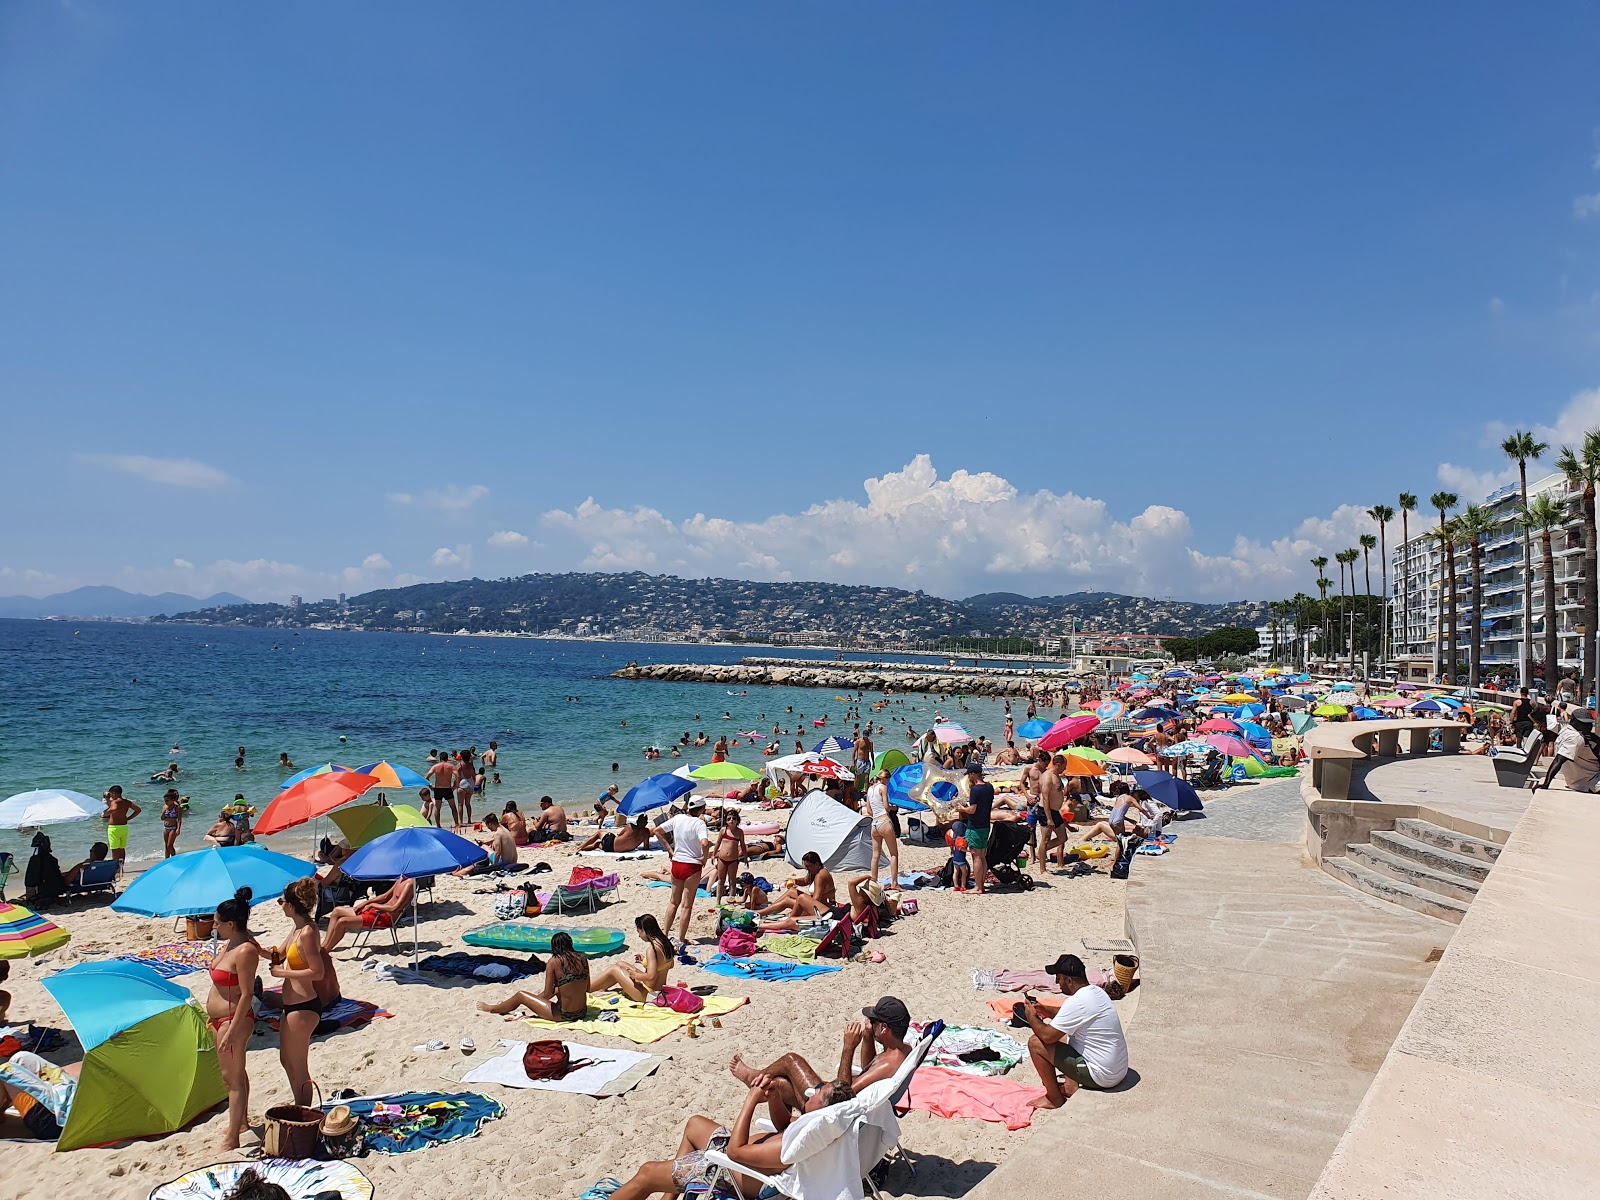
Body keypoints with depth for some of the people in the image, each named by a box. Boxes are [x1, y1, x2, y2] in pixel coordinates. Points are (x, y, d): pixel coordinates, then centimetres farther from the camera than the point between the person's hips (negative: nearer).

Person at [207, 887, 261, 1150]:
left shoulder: (245, 951, -25)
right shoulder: (231, 943, 5)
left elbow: (247, 995, -24)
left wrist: (231, 1032, -23)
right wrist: (214, 1017, 21)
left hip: (234, 1020, -10)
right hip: (220, 1018, 10)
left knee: (233, 1077, 0)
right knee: (236, 1074, 23)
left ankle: (231, 1139, 9)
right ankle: (240, 1121, 39)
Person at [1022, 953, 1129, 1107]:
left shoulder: (1076, 1002, -24)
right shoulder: (1096, 992, 6)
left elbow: (1047, 1036, -20)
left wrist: (1032, 1017, -2)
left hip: (1102, 1076, -10)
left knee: (1036, 1043, -8)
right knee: (1061, 1032, 23)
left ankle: (1054, 1098, 8)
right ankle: (1071, 1086, 20)